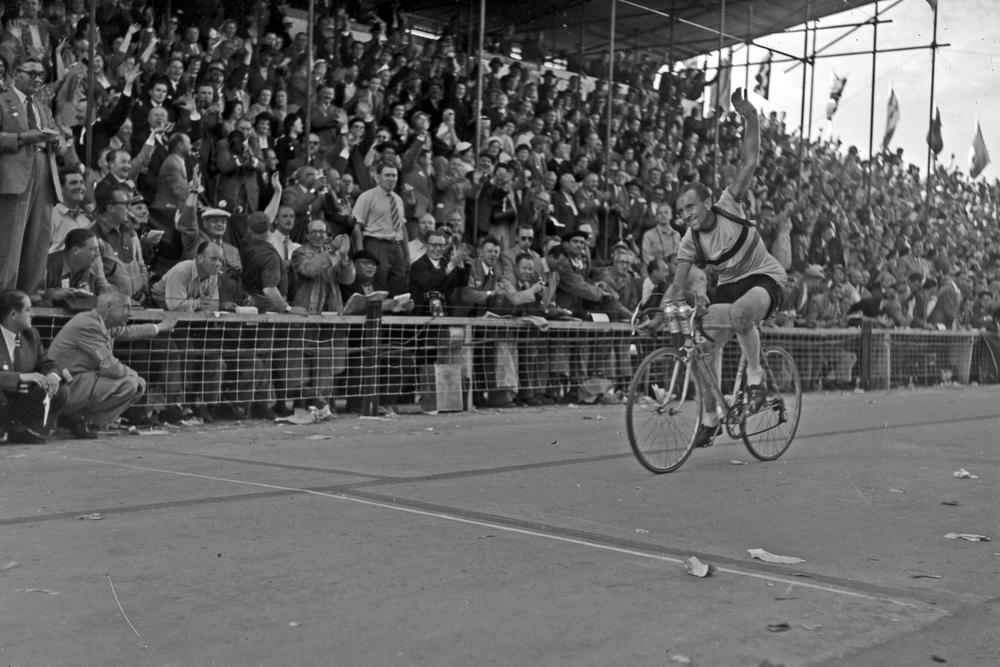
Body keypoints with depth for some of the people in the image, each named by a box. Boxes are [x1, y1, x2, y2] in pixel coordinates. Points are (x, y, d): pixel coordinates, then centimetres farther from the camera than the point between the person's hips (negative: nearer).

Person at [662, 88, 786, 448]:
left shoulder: (728, 206, -16)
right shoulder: (689, 243, -8)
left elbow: (750, 161, -20)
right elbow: (678, 285, -6)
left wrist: (750, 118, -31)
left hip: (764, 277, -5)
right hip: (729, 285, 5)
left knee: (740, 311, -38)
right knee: (706, 343, -7)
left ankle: (755, 374, -15)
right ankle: (710, 418, 7)